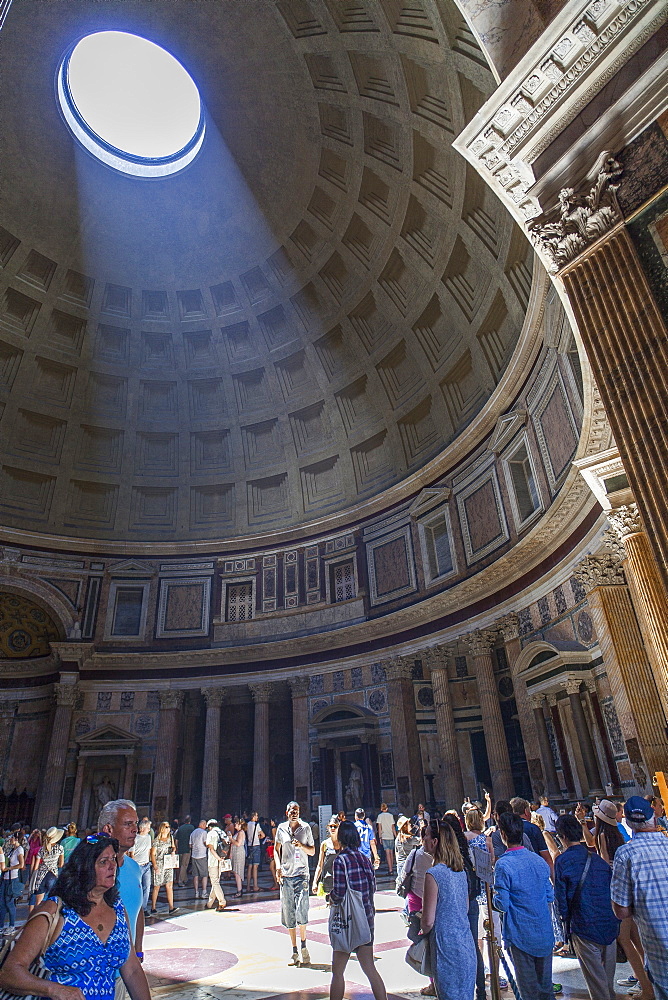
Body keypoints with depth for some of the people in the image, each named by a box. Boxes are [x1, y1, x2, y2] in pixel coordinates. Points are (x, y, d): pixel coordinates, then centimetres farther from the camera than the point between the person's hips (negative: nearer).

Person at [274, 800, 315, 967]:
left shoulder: (306, 828, 1)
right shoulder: (281, 829, 5)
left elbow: (312, 851, 6)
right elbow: (276, 849, 15)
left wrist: (301, 845, -11)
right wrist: (278, 867, 1)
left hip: (301, 874, -2)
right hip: (285, 875, 2)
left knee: (301, 911, -12)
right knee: (288, 914, 5)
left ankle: (304, 946, 12)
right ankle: (295, 952, 18)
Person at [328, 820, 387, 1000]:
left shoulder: (340, 860, -16)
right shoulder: (364, 858, 3)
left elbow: (339, 894, -18)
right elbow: (373, 887, 9)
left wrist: (330, 896, 3)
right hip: (367, 917, 6)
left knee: (337, 971, 9)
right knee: (370, 968, 14)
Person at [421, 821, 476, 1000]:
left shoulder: (434, 874, -19)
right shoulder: (461, 872, 5)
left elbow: (428, 921, -15)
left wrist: (423, 931, 4)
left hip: (447, 947, -7)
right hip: (467, 945, 7)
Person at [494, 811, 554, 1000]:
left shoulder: (503, 865, -21)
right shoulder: (539, 860, -2)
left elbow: (502, 905, -19)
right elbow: (550, 895, 8)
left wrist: (495, 894, 1)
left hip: (521, 936, -5)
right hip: (545, 934, 5)